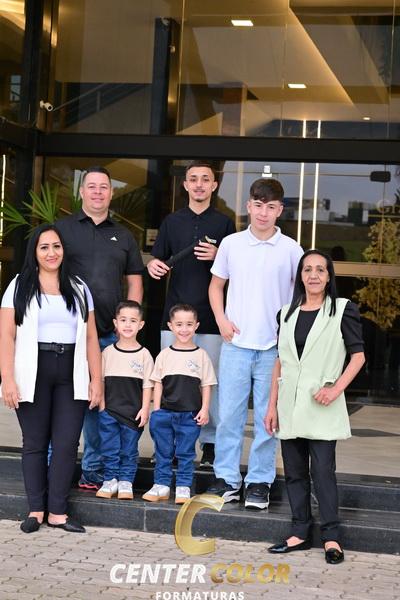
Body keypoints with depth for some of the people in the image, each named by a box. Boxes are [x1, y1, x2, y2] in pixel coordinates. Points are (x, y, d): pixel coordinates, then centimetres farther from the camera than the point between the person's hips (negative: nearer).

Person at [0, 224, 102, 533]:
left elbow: (91, 338, 12)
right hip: (33, 373, -2)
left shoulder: (79, 289, 14)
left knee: (67, 444, -4)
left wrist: (97, 380, 5)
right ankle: (36, 509, 10)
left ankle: (58, 511, 1)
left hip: (71, 375, 2)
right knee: (35, 443, 2)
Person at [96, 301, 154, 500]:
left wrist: (145, 409, -6)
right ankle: (110, 480, 15)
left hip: (133, 411, -1)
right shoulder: (108, 352, 4)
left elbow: (147, 385, 0)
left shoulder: (144, 354, -1)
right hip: (109, 410, 1)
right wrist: (101, 405, 1)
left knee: (129, 449, 5)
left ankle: (125, 482, 14)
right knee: (109, 448, 4)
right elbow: (100, 380, 7)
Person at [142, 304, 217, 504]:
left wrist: (204, 409, -3)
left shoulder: (201, 355, 2)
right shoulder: (165, 355, 5)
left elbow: (206, 385, 4)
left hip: (190, 414, -2)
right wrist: (156, 410, 2)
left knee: (185, 453, 4)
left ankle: (183, 488, 12)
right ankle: (161, 486, 17)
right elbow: (158, 384, 7)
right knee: (163, 452, 8)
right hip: (165, 412, 2)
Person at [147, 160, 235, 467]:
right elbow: (158, 261, 15)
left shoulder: (224, 223, 7)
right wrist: (152, 265, -8)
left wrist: (217, 257, -13)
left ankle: (211, 443, 8)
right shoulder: (172, 222, 13)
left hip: (210, 315, -2)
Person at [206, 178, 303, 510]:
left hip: (274, 346, -1)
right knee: (229, 414, 4)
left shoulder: (290, 249, 0)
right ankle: (227, 478, 15)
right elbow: (216, 285, 15)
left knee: (268, 417, 3)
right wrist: (222, 320, 1)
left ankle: (260, 482, 13)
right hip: (236, 343, 1)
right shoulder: (231, 244, 5)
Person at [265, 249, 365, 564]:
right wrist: (272, 405, 9)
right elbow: (280, 362, 14)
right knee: (295, 472, 7)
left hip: (321, 407, -5)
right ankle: (300, 533, 15)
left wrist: (336, 388, -14)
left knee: (323, 470, -7)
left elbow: (358, 355, -1)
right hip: (290, 406, 5)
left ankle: (331, 536, 0)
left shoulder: (343, 310, 0)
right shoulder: (287, 313, 13)